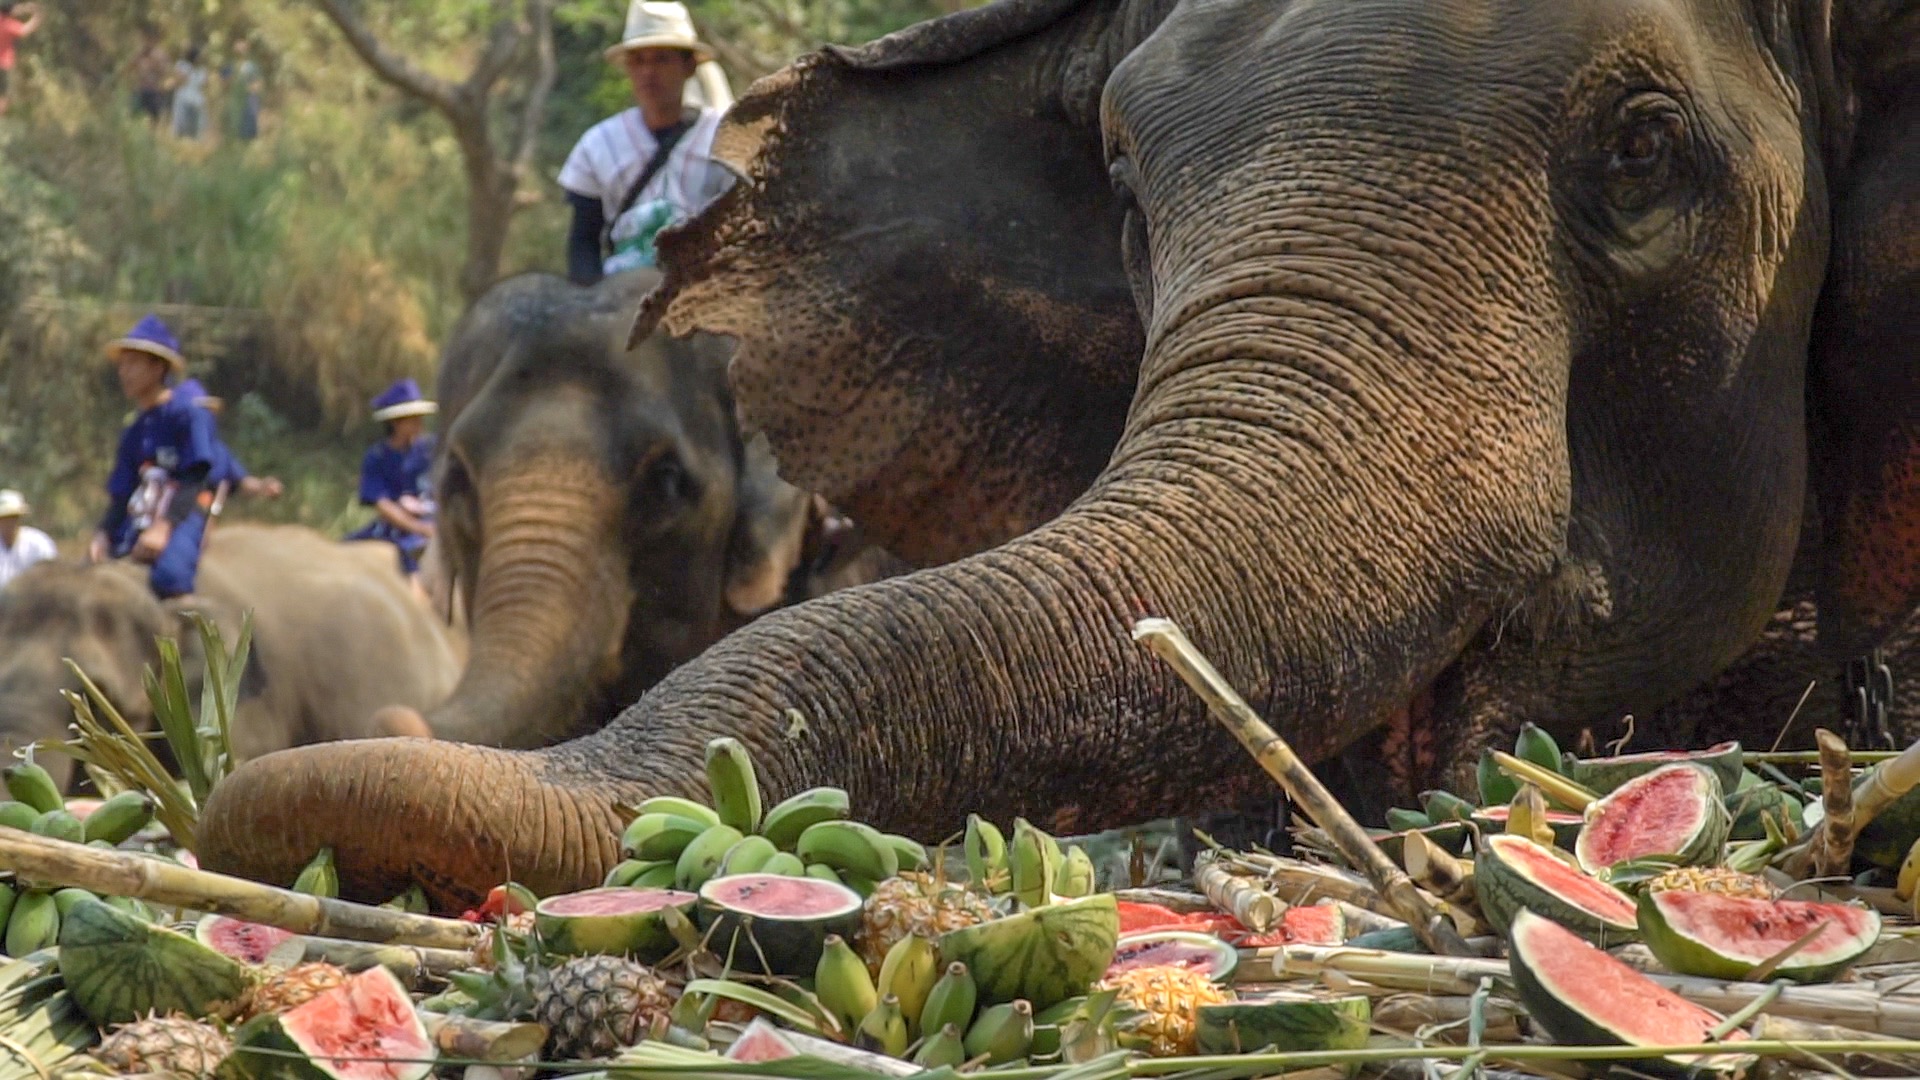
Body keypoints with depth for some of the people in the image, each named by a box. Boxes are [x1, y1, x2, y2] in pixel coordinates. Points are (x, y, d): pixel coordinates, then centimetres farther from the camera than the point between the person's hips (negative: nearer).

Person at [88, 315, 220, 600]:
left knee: (169, 575, -37)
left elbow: (195, 479, -11)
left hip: (182, 520, -8)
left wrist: (164, 526, -22)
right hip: (137, 528, 8)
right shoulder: (133, 434, 18)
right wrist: (103, 535, -5)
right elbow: (121, 496, 14)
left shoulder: (187, 415, -2)